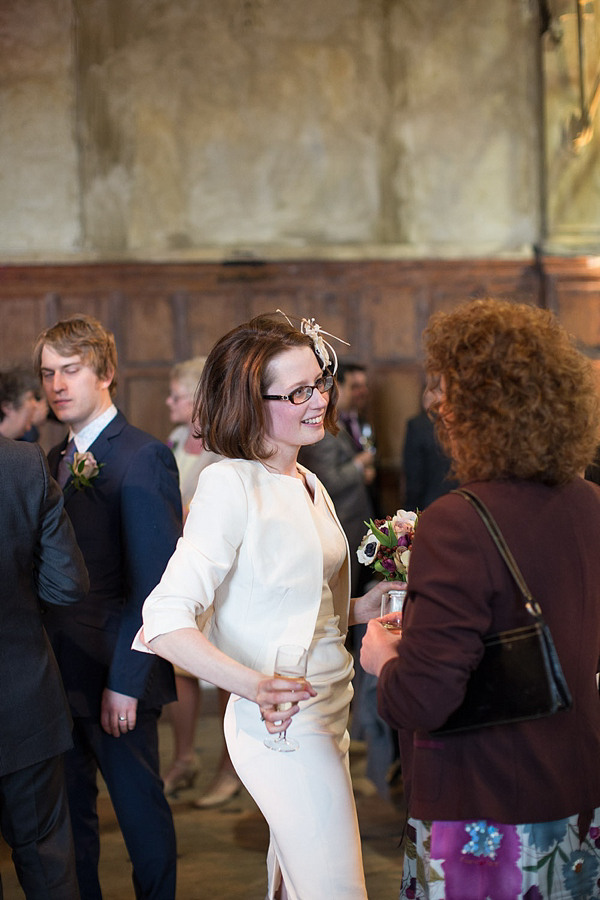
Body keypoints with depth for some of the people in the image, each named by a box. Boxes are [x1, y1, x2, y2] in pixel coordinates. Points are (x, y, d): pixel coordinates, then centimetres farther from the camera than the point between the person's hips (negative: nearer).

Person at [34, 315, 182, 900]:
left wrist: (125, 681, -19)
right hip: (59, 674, 7)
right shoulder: (55, 460, 11)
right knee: (67, 811, 16)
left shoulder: (143, 458, -13)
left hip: (115, 676, -7)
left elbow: (155, 584, -17)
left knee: (140, 809, 7)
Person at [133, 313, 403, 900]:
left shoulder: (307, 483, 12)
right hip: (283, 721, -9)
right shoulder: (231, 484, -16)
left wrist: (370, 605, 5)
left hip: (327, 713, 9)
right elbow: (164, 623, -24)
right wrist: (253, 685, -37)